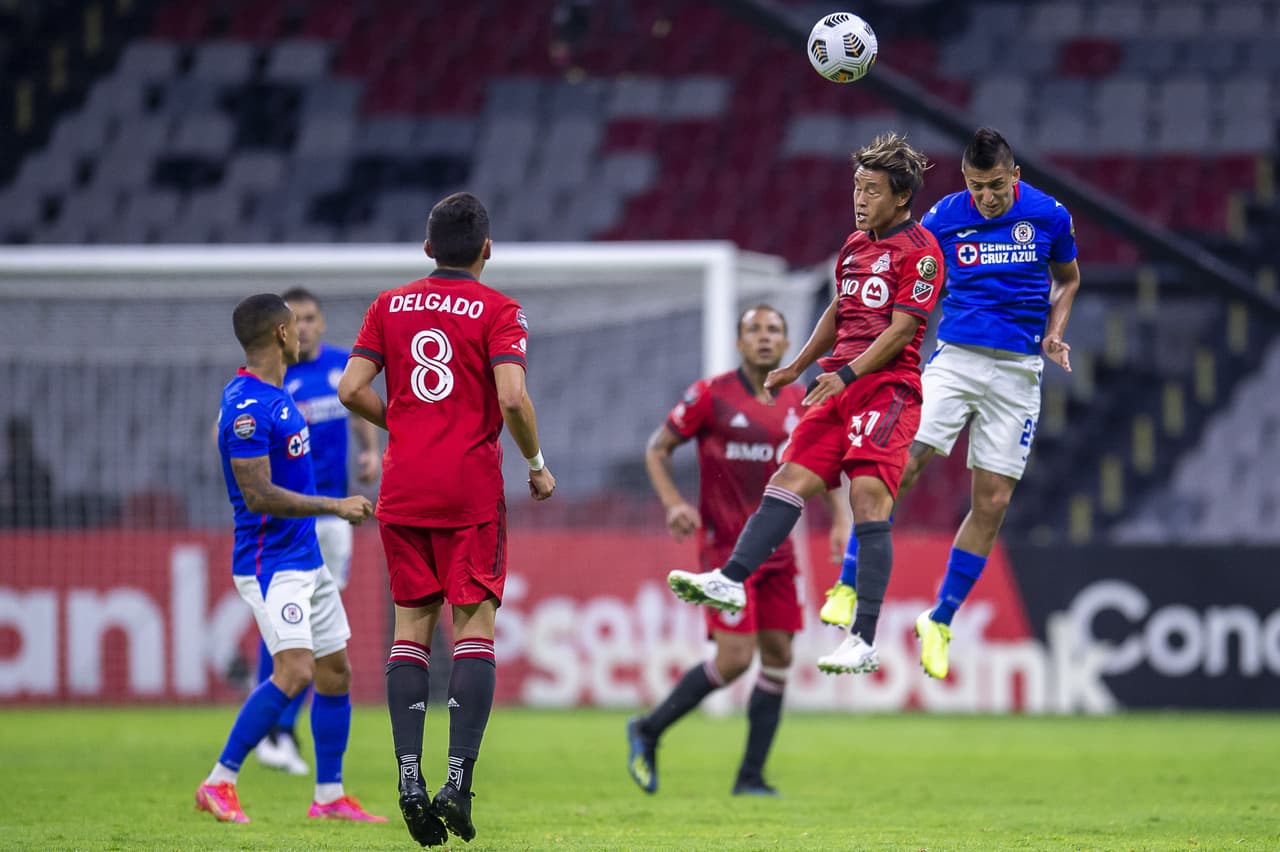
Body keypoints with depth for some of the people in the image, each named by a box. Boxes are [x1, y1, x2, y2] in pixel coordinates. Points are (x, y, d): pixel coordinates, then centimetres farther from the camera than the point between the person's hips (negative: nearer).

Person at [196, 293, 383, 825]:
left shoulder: (275, 396, 12)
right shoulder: (247, 406, -19)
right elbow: (260, 495, -24)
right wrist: (336, 506, -19)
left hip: (306, 558, 10)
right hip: (270, 564, -10)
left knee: (335, 672, 10)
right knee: (295, 671, -20)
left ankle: (329, 796, 18)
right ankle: (218, 784, -13)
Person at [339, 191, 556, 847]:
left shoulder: (390, 306, 9)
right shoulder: (498, 311, -3)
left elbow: (352, 389, 1)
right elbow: (512, 398, -15)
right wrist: (537, 465, 0)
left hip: (402, 489, 3)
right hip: (471, 489, -3)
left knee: (412, 625, 8)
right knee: (474, 627, 0)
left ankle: (409, 779, -3)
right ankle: (458, 780, -11)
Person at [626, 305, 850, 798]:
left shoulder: (799, 404, 7)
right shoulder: (711, 396, -7)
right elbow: (657, 448, 0)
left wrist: (840, 521, 9)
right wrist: (673, 504, -14)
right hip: (726, 546, -6)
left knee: (778, 656, 1)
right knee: (735, 659, -14)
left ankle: (751, 776, 10)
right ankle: (647, 731, 6)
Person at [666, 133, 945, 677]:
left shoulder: (919, 252, -7)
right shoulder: (854, 245, 19)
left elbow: (900, 330, -14)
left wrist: (847, 374, -22)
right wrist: (797, 367, 31)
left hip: (888, 387, -8)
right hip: (839, 385, 8)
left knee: (868, 499, -17)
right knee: (791, 479, -5)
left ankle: (864, 641, -20)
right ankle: (731, 581, -16)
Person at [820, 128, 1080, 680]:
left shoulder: (1049, 216, -1)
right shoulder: (942, 219, -2)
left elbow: (1067, 279, 17)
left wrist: (1054, 334, 2)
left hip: (1017, 372, 1)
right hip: (953, 359, -1)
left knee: (992, 503, -1)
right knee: (900, 465, -19)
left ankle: (939, 622, 12)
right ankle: (848, 588, -8)